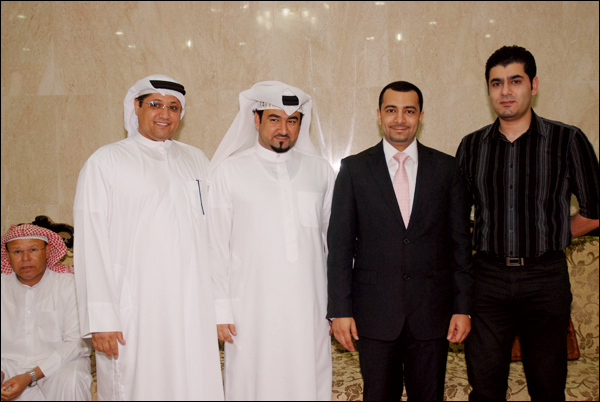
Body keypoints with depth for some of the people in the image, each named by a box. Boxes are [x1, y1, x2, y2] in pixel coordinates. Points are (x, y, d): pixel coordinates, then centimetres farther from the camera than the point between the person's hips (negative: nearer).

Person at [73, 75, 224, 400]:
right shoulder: (105, 162, 2)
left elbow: (213, 232, 12)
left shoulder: (196, 160, 14)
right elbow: (91, 244, -3)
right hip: (134, 310, -3)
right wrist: (100, 320, -9)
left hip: (194, 308, 4)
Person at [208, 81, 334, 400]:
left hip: (309, 309, 2)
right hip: (251, 310, -2)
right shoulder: (228, 171, 2)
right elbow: (216, 245, 1)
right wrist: (220, 309, -3)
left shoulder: (320, 171, 9)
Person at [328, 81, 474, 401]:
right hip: (375, 313, -1)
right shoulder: (354, 169, 1)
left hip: (432, 313, 1)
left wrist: (463, 306, 0)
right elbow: (339, 244, -1)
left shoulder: (446, 168, 4)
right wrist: (340, 310, -5)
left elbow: (459, 242, 5)